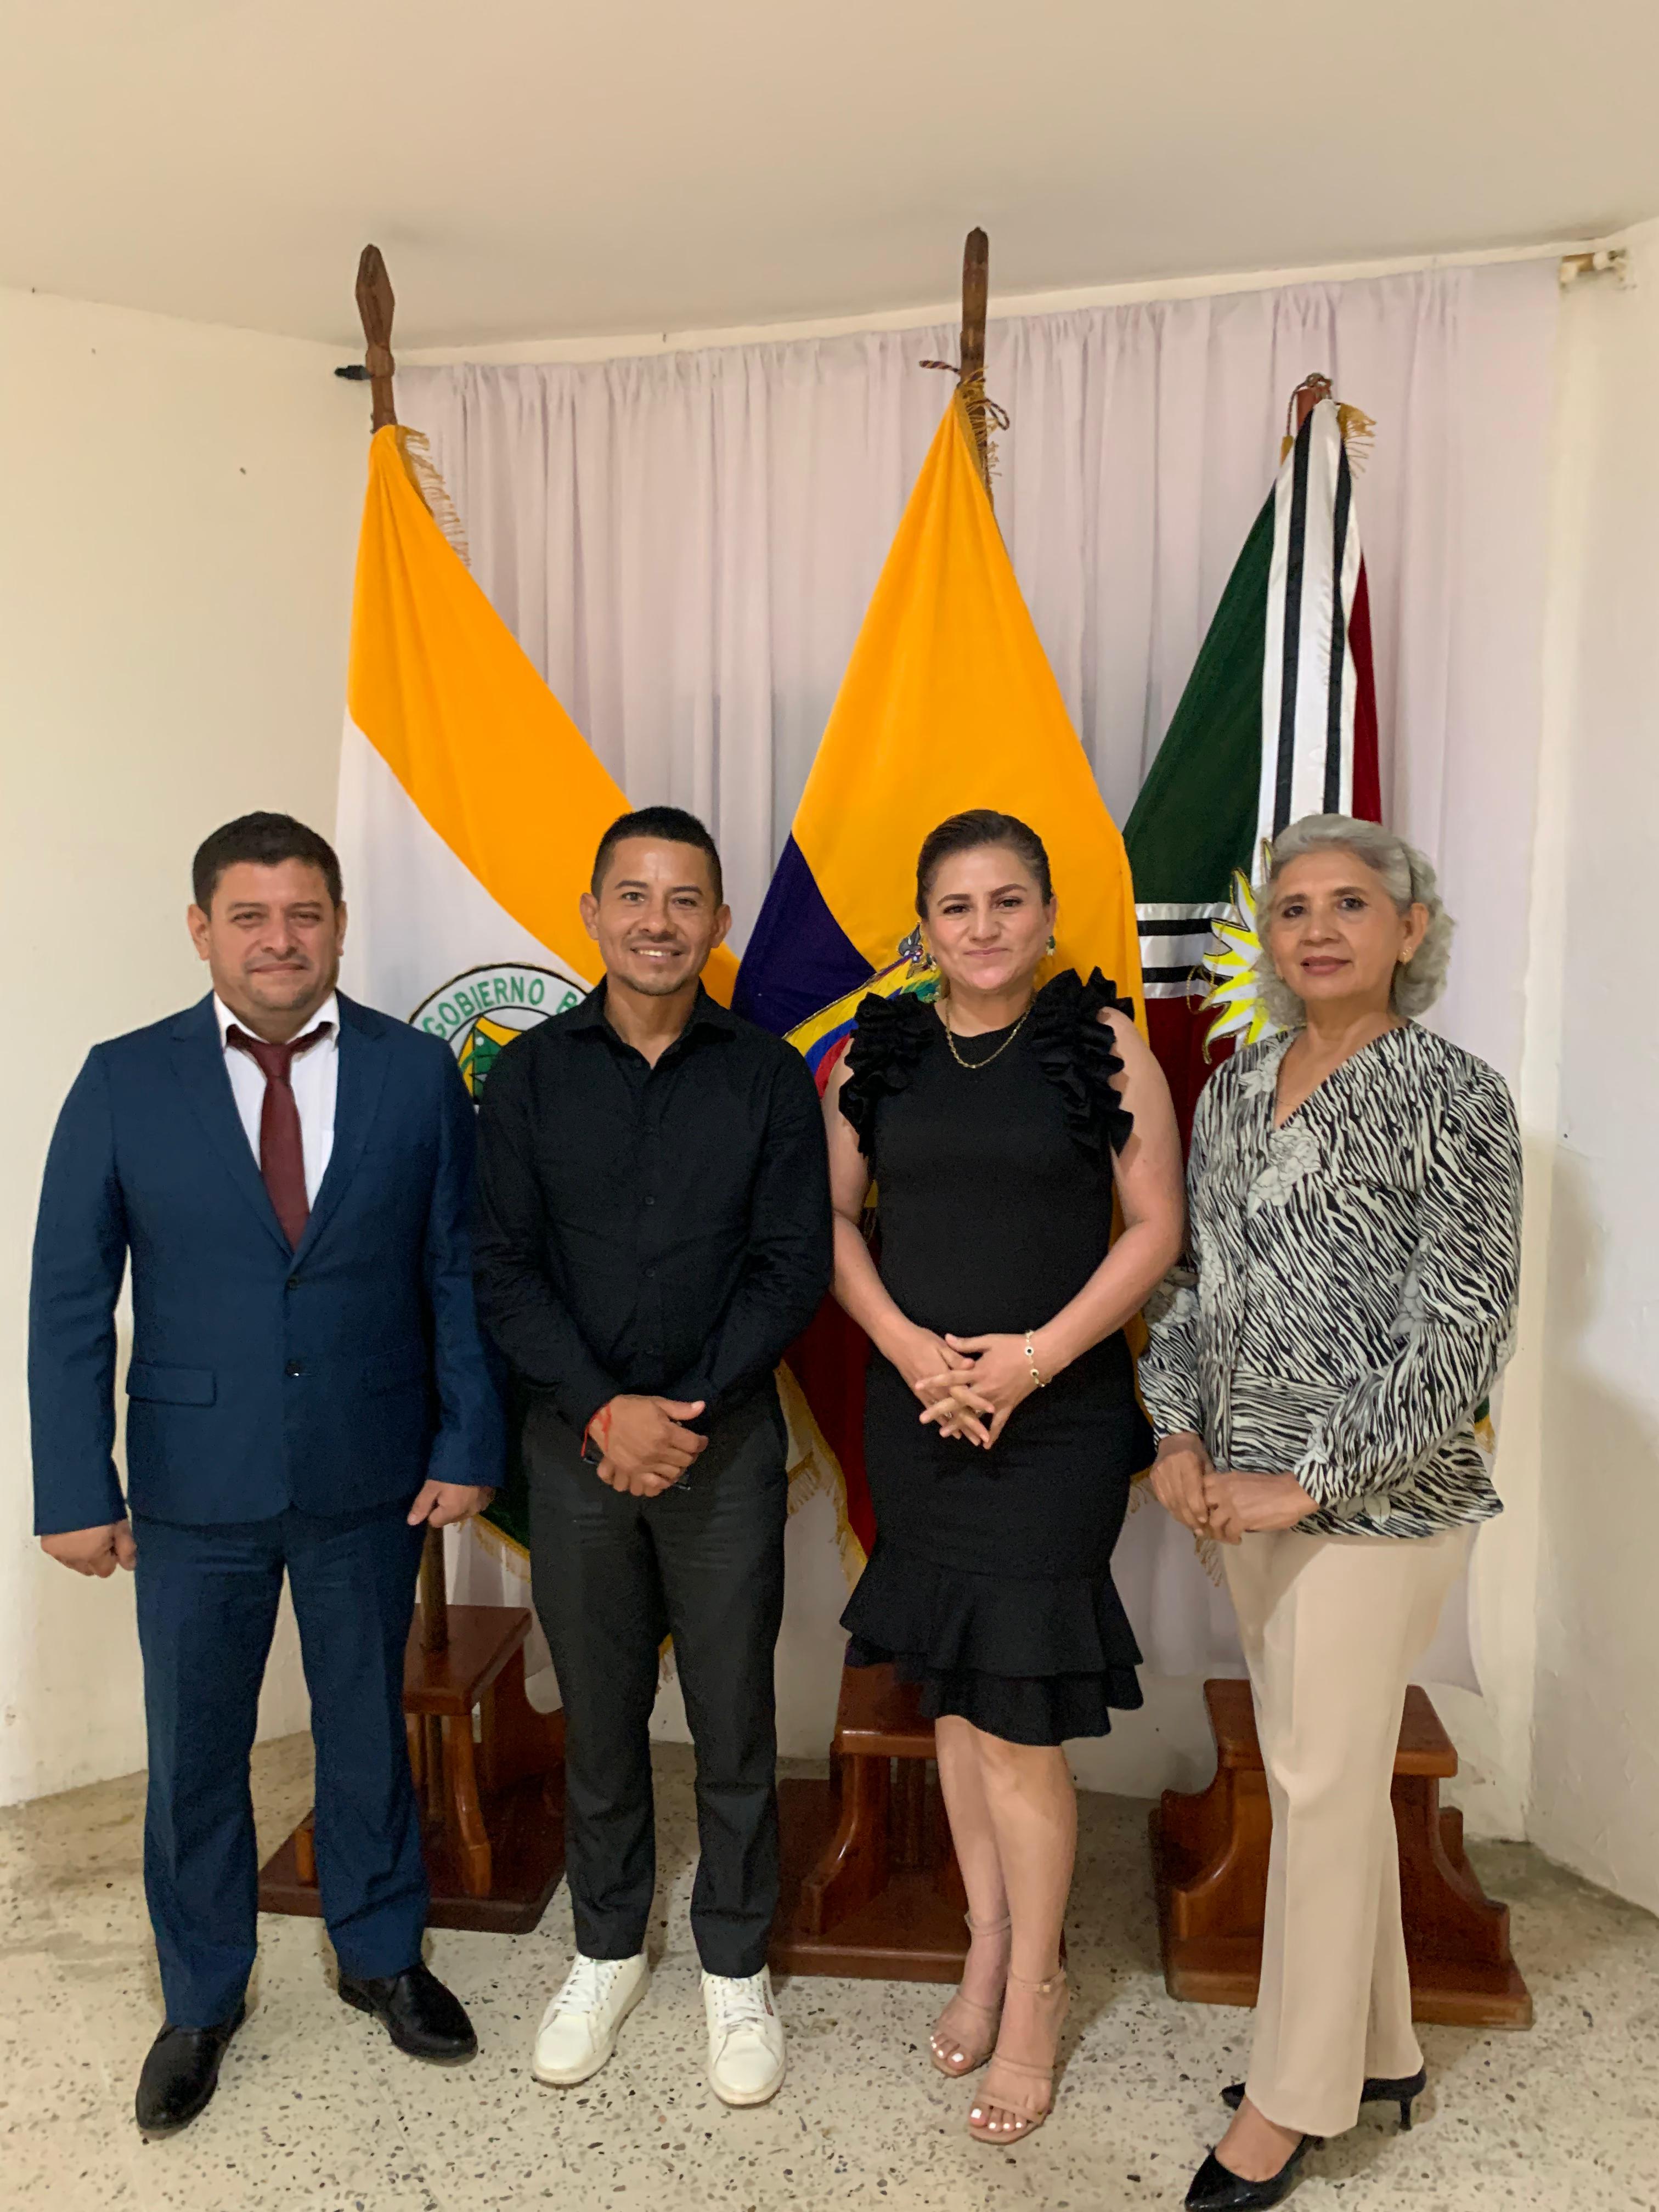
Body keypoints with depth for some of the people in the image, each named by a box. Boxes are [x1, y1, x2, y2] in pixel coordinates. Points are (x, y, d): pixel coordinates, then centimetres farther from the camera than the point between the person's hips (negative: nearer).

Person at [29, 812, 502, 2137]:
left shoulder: (418, 1075, -4)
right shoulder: (124, 1083, -5)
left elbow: (460, 1278, -1)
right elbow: (70, 1300, -3)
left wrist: (467, 1446, -5)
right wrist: (78, 1491, -5)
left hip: (372, 1480, 0)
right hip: (195, 1488, 0)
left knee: (368, 1728, 18)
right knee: (195, 1753, 15)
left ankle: (381, 1955, 41)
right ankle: (202, 2001, 39)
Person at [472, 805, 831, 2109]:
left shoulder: (769, 1076, -2)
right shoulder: (532, 1073, 1)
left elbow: (794, 1266, -5)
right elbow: (505, 1268, -2)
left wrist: (687, 1411, -13)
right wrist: (602, 1409, -13)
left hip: (726, 1439, -1)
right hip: (576, 1438, 1)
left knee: (735, 1717, 9)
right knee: (598, 1711, 15)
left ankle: (737, 1964, 31)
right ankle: (609, 1947, 36)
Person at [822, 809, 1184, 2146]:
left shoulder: (1104, 1041, -4)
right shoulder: (877, 1054, 4)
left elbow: (1157, 1228, -5)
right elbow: (833, 1219, 7)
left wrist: (1031, 1359, -14)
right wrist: (911, 1348, -9)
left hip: (1058, 1417, -3)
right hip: (916, 1410, 4)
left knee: (1016, 1719, 1)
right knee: (954, 1693, 14)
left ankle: (1033, 1994, 22)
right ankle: (989, 1946, 34)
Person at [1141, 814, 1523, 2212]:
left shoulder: (1452, 1096, -11)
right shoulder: (1235, 1092, 8)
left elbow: (1462, 1332, -15)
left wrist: (1306, 1480, -17)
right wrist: (1180, 1432, -1)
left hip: (1373, 1500, -6)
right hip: (1248, 1491, 6)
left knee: (1324, 1784, 4)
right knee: (1326, 1769, 17)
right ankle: (1380, 2048, 37)